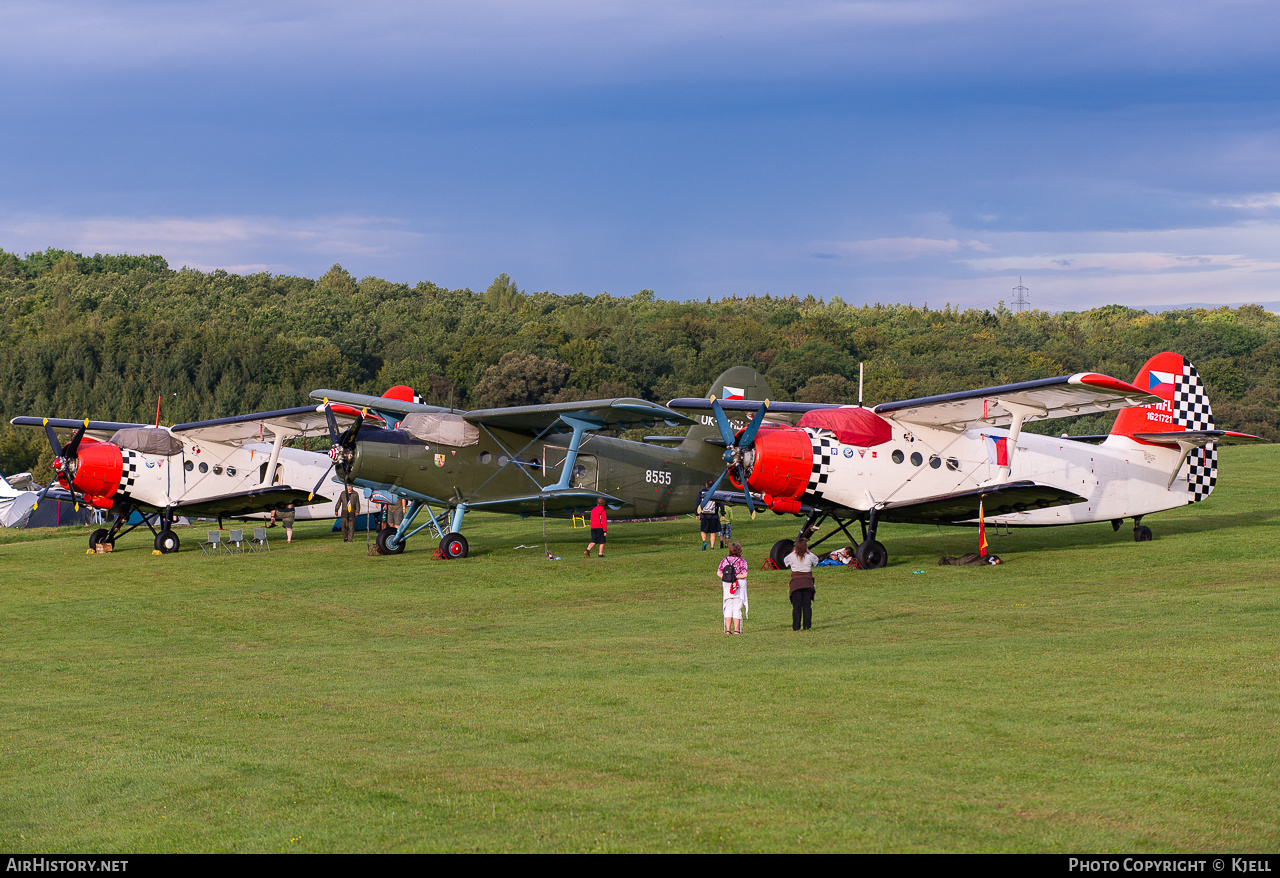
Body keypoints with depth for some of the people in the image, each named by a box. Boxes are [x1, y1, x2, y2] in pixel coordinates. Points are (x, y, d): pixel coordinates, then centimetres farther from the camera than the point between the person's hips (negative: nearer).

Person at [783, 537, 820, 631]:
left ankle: (796, 627, -1)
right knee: (807, 605, 5)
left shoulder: (792, 556, -5)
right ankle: (807, 626, 2)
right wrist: (808, 551, 18)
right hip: (808, 583, 0)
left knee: (796, 606, 2)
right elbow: (816, 559, 19)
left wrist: (793, 552, 17)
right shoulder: (809, 556, -3)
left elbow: (785, 560, 17)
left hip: (796, 583, 0)